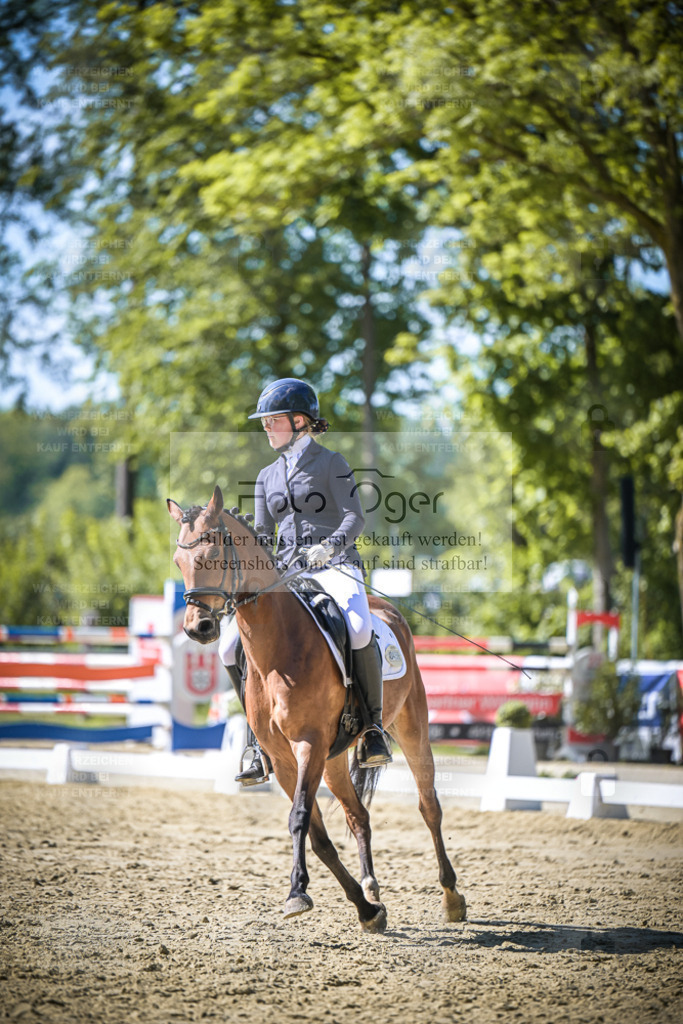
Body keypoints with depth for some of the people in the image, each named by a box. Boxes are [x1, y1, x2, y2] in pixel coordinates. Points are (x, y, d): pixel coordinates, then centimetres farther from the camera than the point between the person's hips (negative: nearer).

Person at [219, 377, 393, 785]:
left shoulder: (331, 463, 2)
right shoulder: (268, 477, 18)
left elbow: (356, 518, -8)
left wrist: (330, 545, -27)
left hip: (336, 567, -6)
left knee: (358, 630, -38)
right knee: (232, 644, -13)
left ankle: (374, 724, -19)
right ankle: (262, 739, -2)